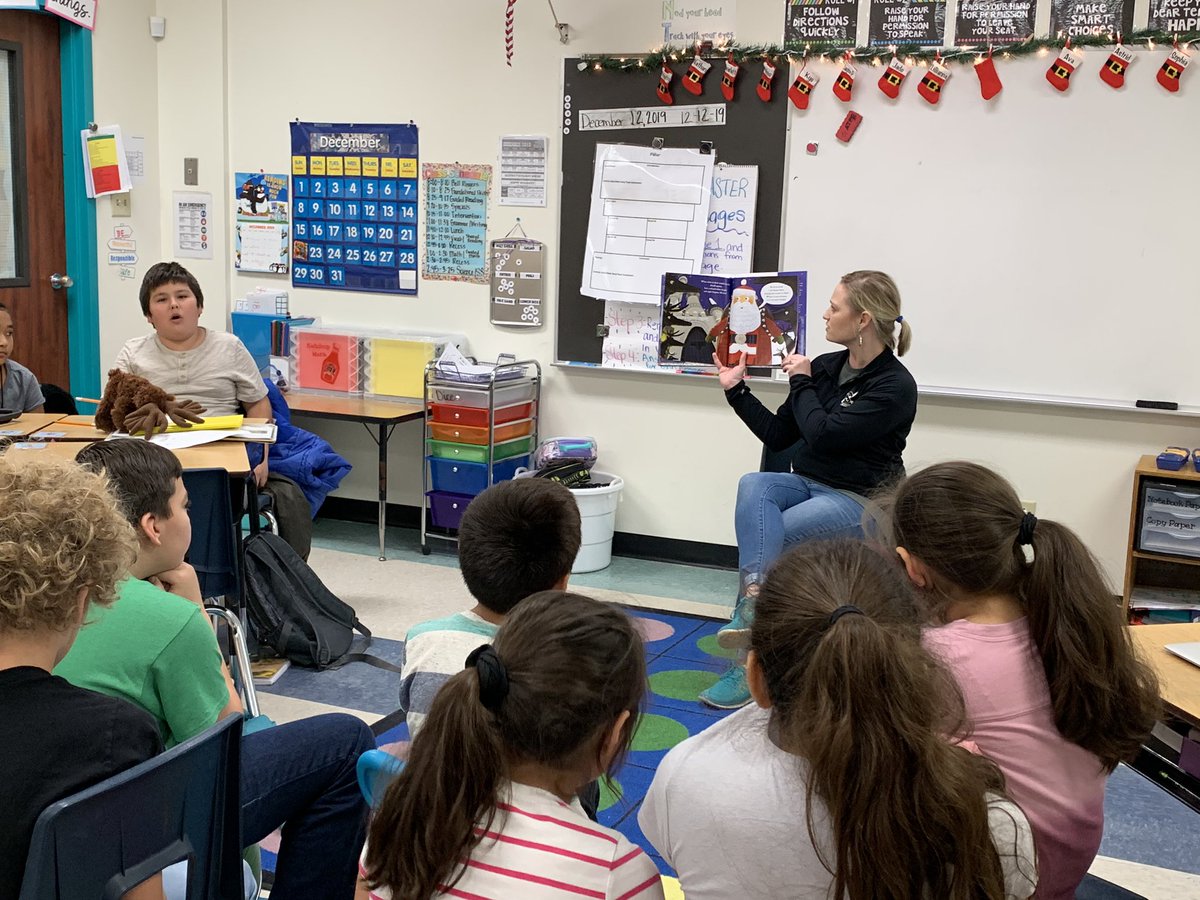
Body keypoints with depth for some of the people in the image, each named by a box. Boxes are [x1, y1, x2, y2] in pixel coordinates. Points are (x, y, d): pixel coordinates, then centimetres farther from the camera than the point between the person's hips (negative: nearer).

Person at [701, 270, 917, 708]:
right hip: (805, 484, 6)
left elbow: (822, 434, -20)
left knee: (764, 537, -26)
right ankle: (754, 603, -44)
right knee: (753, 485, -27)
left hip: (857, 500, -6)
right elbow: (777, 435, 14)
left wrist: (800, 382, -6)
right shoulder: (825, 367, 9)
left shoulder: (895, 386, -12)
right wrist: (736, 388, 10)